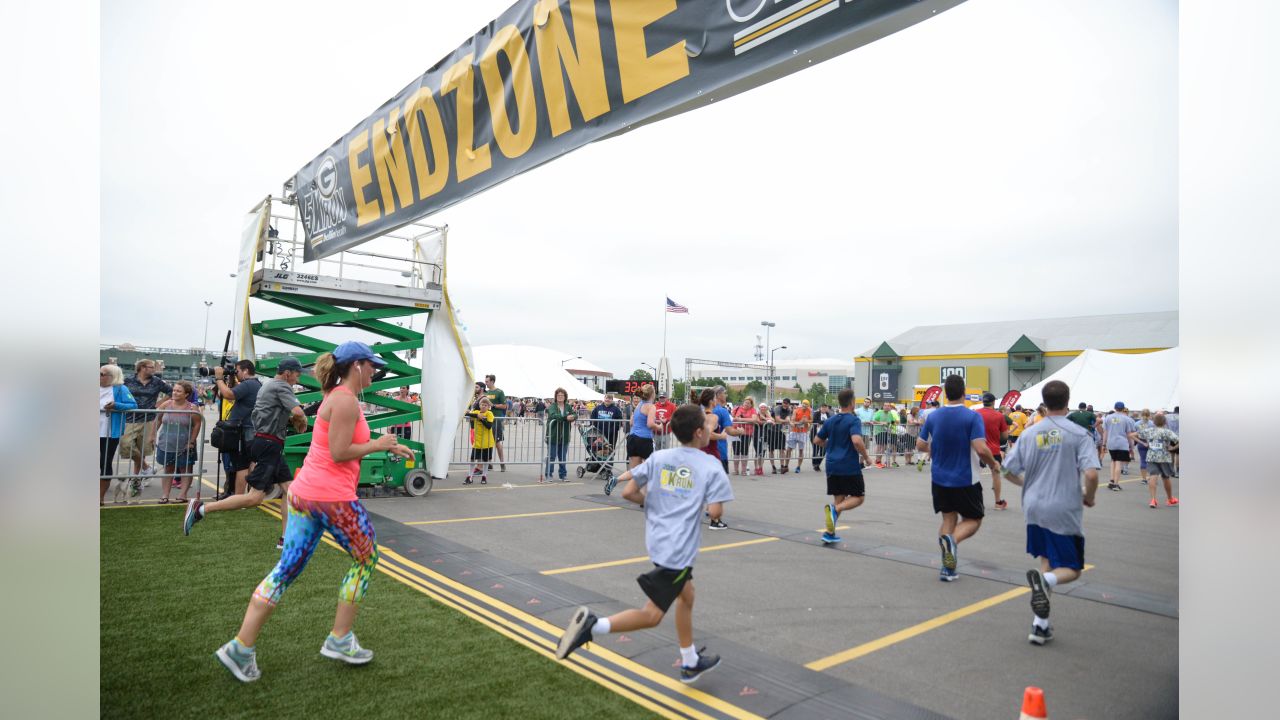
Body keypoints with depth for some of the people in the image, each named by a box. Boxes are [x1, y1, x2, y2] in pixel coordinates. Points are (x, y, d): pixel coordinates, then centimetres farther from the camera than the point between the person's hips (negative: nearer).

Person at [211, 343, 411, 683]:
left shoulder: (336, 397, 16)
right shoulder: (346, 400, -14)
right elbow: (339, 453, -19)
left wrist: (388, 447, 19)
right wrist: (377, 445, -6)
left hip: (304, 493, 9)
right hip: (333, 497, -9)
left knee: (287, 569, 11)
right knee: (366, 558, 10)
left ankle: (242, 647, 11)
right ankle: (340, 640, 17)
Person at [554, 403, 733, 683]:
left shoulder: (658, 457, 3)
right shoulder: (711, 466, -9)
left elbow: (628, 493, 0)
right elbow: (715, 512, -15)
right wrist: (706, 501, 7)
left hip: (658, 541, 7)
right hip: (679, 549, -7)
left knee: (686, 595, 25)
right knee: (651, 615, -1)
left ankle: (690, 663, 39)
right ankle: (594, 625, -18)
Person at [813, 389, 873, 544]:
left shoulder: (830, 421, 9)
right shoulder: (853, 420, -11)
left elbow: (817, 441, 14)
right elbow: (857, 441, -26)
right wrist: (866, 457, -12)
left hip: (832, 466, 6)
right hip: (850, 467, -6)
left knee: (839, 498, 14)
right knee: (858, 497, 9)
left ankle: (830, 533, 6)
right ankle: (834, 509, -17)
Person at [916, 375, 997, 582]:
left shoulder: (933, 416, -1)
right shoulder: (972, 417, -15)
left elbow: (920, 445, 6)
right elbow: (981, 449, -22)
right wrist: (993, 464, -2)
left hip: (940, 478, 4)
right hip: (966, 480, -4)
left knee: (948, 519, 16)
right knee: (973, 519, 15)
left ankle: (947, 568, 10)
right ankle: (953, 539, -17)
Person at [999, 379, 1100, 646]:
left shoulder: (1030, 433, 3)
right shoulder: (1078, 434, -8)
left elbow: (1008, 472, 5)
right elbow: (1091, 474, -18)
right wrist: (1089, 498, 2)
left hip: (1034, 508, 4)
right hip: (1065, 511, -4)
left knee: (1046, 559, 18)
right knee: (1071, 569, 10)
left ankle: (1040, 625, 13)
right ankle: (1045, 580, -25)